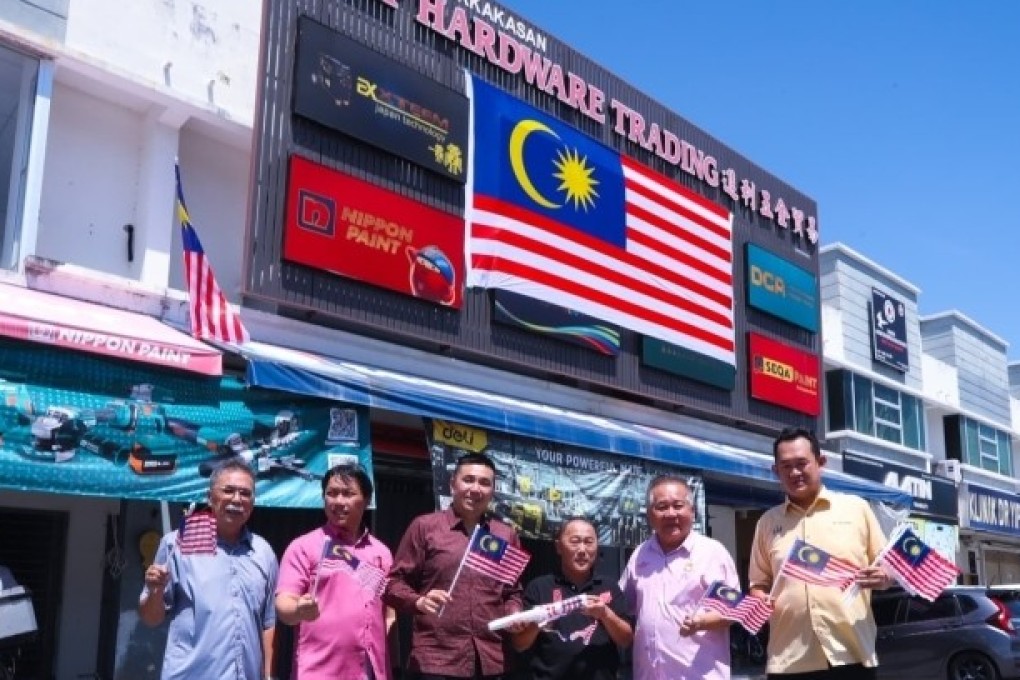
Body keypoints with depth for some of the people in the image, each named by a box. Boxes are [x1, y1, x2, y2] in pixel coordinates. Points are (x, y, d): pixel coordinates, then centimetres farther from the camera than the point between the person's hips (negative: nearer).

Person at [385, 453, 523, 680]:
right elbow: (393, 582, 3)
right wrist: (419, 601, -16)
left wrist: (515, 614, 2)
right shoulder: (424, 526, 3)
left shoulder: (506, 535, 15)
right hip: (436, 659, -4)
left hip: (490, 661, 4)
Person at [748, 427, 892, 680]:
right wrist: (759, 600, -5)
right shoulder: (768, 521, 13)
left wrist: (881, 578, -11)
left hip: (852, 655, -1)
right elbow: (759, 583, 17)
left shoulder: (856, 508, 8)